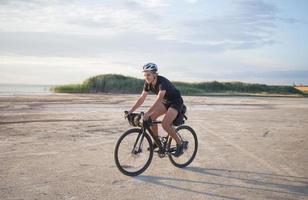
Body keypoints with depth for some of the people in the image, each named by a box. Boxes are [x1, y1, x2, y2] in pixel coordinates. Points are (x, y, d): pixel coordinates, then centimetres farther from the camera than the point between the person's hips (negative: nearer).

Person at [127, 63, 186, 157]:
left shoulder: (162, 81, -31)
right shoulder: (148, 83, -9)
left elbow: (159, 99, -41)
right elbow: (141, 98, -7)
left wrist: (148, 112, -49)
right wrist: (131, 111, -16)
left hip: (176, 102, -7)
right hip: (165, 102, 8)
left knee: (165, 124, -24)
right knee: (151, 117, -10)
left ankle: (180, 144, -5)